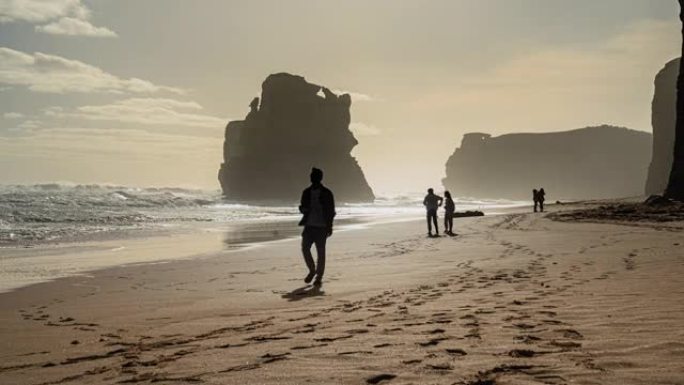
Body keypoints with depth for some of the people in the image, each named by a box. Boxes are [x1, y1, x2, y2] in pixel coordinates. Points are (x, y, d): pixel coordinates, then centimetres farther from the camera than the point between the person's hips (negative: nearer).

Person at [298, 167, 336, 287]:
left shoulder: (326, 193, -1)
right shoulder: (307, 192, 10)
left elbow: (331, 211, 0)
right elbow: (302, 207, 17)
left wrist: (329, 227, -6)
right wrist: (303, 209, -9)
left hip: (321, 227, -4)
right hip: (309, 226, 4)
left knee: (321, 252, -2)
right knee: (305, 248, -7)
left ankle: (319, 277, 6)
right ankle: (312, 270, 15)